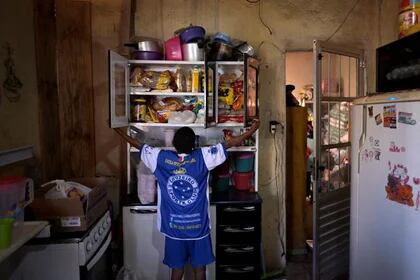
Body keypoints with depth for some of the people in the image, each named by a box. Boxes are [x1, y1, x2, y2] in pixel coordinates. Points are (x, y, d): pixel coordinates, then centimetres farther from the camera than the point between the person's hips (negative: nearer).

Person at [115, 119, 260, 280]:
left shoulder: (161, 158, -11)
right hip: (198, 226, -1)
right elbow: (229, 143, -12)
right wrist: (252, 129, -3)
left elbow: (140, 146, 3)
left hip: (173, 227, 2)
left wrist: (121, 131, 18)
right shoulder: (202, 157, -15)